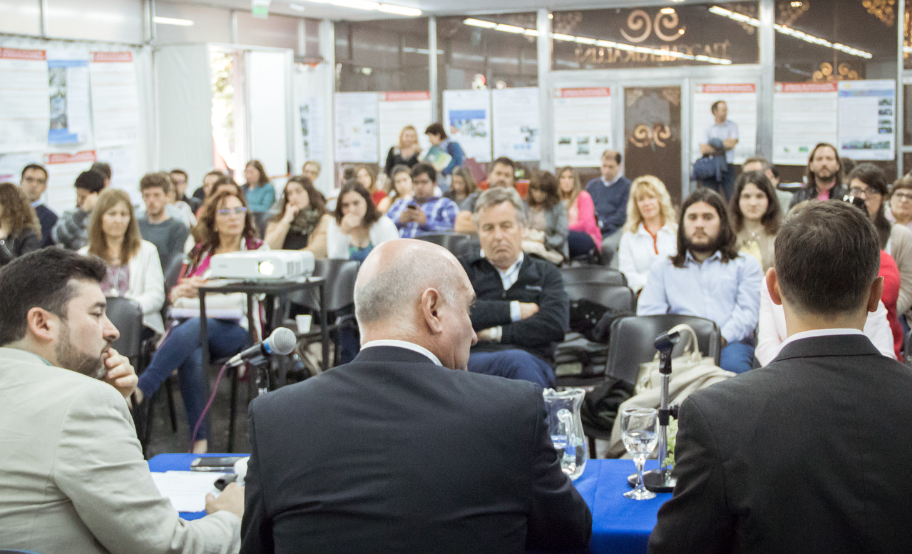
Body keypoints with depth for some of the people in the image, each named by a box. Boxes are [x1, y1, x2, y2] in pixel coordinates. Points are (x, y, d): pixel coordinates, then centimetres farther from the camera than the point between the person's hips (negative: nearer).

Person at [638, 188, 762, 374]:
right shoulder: (663, 268, 27)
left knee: (734, 364, -37)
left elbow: (748, 311, 6)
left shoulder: (746, 265, 22)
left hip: (730, 343, 1)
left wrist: (721, 338, -16)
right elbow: (649, 312, 13)